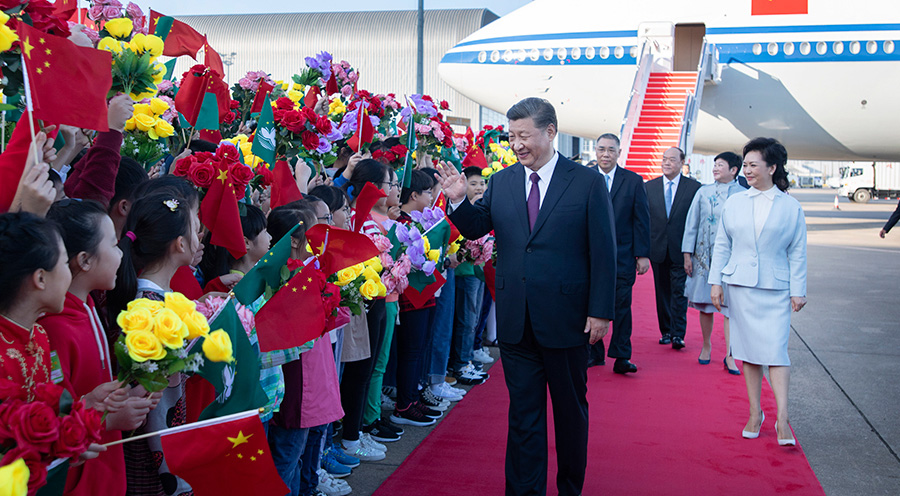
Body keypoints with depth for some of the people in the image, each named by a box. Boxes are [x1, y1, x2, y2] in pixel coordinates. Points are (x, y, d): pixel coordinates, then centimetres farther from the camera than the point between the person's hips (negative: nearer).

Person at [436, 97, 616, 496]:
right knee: (523, 411, 9)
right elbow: (476, 228, 9)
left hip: (567, 319, -2)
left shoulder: (587, 182, -4)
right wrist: (458, 201, -10)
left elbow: (604, 251, -5)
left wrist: (600, 312, -9)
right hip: (516, 321, 2)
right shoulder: (501, 182, 5)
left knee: (571, 409, 14)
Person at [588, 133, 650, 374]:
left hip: (622, 254, -1)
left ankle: (621, 357, 5)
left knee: (622, 305, -1)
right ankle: (595, 352, 19)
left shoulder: (633, 181, 2)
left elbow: (642, 219, 2)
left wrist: (643, 254, -4)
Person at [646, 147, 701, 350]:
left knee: (679, 291, -4)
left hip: (681, 250, -3)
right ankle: (666, 331, 19)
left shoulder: (694, 187, 0)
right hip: (657, 249, 3)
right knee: (662, 293, 10)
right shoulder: (649, 187, 7)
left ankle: (678, 334, -1)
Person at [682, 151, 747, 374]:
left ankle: (729, 355, 6)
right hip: (705, 256, 2)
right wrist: (687, 254, 4)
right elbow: (691, 223, 8)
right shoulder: (703, 192, 6)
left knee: (731, 307, -1)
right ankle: (706, 346, 27)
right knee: (705, 305, 10)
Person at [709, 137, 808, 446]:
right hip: (740, 286, 2)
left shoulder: (791, 207, 1)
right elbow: (722, 245, 9)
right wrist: (716, 281, 3)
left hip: (776, 290, -2)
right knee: (749, 351, 7)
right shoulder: (734, 203, 6)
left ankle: (782, 420, -8)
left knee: (776, 350, -11)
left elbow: (797, 252, 3)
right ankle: (755, 414, 17)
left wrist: (798, 290, -1)